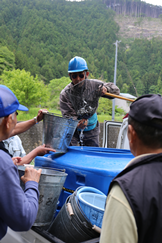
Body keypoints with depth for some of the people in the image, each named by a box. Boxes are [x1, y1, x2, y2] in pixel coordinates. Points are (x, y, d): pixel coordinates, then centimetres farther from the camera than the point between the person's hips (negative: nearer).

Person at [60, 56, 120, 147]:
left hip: (91, 130, 2)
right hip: (73, 129, -2)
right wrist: (79, 124, -46)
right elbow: (68, 115, -25)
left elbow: (116, 90, -4)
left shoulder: (94, 85, -13)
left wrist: (105, 89, -27)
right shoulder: (65, 94, -20)